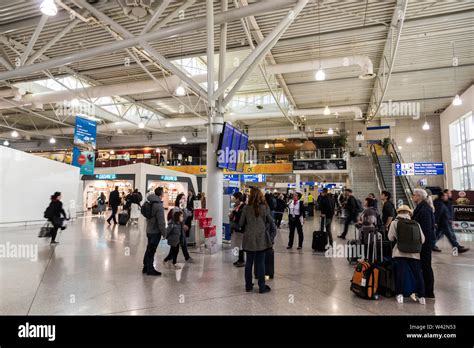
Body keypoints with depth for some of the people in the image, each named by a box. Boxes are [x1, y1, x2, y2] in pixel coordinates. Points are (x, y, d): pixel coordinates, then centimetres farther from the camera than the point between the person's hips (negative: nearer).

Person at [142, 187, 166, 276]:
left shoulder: (150, 202, 5)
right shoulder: (159, 205, -21)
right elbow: (161, 221, -20)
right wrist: (164, 233, -12)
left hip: (149, 230, 8)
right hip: (156, 231, -8)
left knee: (149, 249, 18)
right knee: (151, 251, 2)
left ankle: (146, 267, 29)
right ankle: (150, 269, 13)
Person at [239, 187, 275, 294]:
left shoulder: (246, 208, -5)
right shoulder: (264, 207, -7)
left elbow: (241, 223, 0)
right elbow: (271, 221, 4)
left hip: (249, 238, 2)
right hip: (261, 238, -1)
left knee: (249, 262, 11)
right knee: (260, 262, 5)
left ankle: (248, 286, 21)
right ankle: (262, 287, 13)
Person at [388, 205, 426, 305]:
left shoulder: (395, 223, 1)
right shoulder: (416, 224, 8)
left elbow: (391, 237, 1)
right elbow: (422, 240, 7)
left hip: (400, 253, -2)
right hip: (414, 253, 2)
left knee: (400, 273, 2)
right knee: (418, 275, 8)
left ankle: (400, 295, 4)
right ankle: (421, 296, 11)